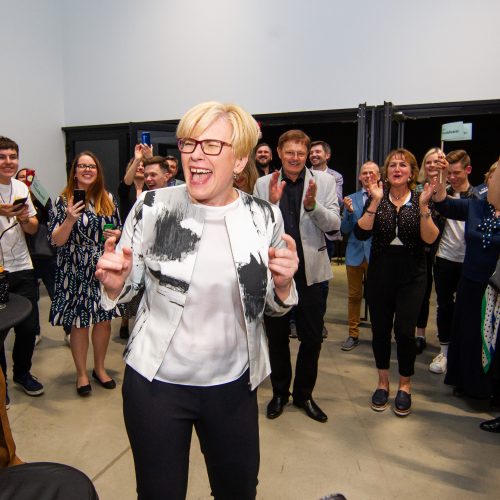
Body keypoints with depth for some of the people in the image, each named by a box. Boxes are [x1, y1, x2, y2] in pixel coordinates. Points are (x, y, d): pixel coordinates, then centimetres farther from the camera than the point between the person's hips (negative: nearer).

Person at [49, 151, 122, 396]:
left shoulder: (108, 198, 6)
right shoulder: (64, 200, -3)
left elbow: (119, 228, 16)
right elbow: (56, 240, -6)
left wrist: (117, 233, -7)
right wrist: (70, 220, -22)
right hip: (75, 271, -3)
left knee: (104, 320, 11)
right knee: (79, 323, 5)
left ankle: (99, 368, 32)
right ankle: (81, 373, 25)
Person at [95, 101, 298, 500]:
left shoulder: (265, 217, -7)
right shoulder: (153, 207, -11)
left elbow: (274, 305, 4)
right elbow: (125, 288, 2)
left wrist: (282, 285, -18)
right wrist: (114, 283, -21)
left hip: (234, 384, 2)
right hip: (155, 381, -1)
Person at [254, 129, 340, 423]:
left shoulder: (324, 181, -1)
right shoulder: (264, 184, -1)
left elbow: (334, 224, -6)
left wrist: (313, 205, -23)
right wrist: (271, 203, -21)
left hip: (310, 271, 0)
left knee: (312, 338, 10)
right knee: (277, 337, 14)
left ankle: (304, 394, 32)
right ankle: (280, 393, 34)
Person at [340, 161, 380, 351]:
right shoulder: (351, 199, 7)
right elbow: (345, 230, 5)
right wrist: (349, 212, -12)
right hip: (355, 253, 3)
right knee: (354, 296, 11)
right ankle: (353, 335, 23)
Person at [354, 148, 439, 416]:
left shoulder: (421, 199, 2)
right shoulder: (376, 199, 3)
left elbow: (430, 239, -10)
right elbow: (361, 233, -11)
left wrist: (423, 206, -20)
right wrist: (375, 202, -18)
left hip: (411, 275, -1)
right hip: (379, 273, 1)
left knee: (405, 330, -6)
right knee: (380, 329, 7)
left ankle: (405, 385, 17)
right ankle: (383, 382, 28)